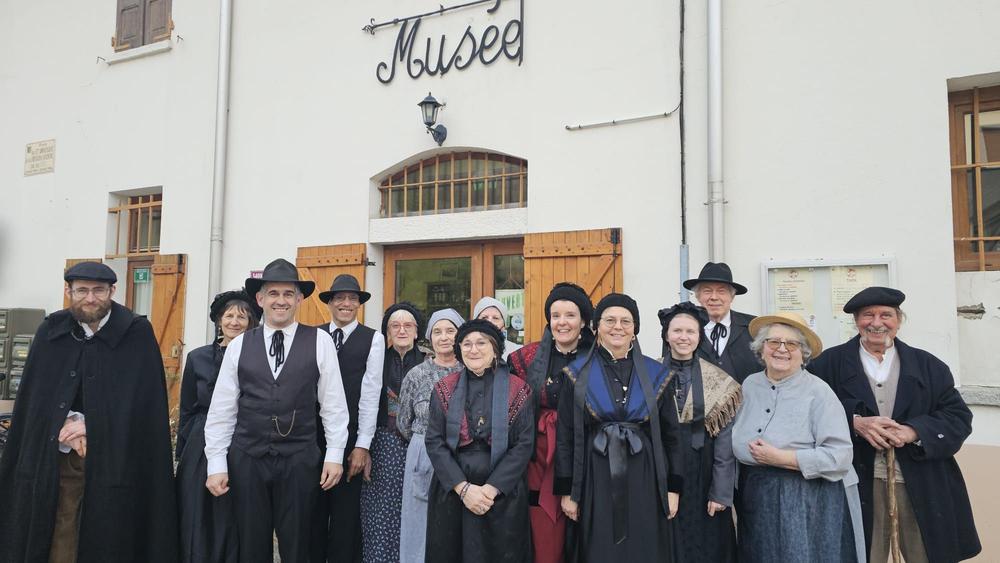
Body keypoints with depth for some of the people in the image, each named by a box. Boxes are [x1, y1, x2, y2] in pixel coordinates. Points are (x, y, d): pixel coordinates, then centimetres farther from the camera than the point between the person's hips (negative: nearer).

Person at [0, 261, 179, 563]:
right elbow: (35, 396, 7)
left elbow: (144, 397, -7)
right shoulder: (50, 331, 5)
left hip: (115, 457, -2)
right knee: (57, 538, 4)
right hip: (56, 456, 3)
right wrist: (67, 425, -7)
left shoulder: (137, 333, -6)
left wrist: (91, 425, -12)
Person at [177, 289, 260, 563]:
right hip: (201, 452, 2)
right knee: (197, 526, 8)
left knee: (235, 528, 7)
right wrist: (181, 454, 10)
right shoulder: (198, 358, 3)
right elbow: (187, 411, 10)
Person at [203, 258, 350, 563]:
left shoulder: (320, 342, -1)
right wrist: (216, 464, 2)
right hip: (246, 458, 2)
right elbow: (221, 409, 5)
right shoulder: (238, 345, 4)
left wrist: (335, 455, -3)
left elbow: (333, 403, 0)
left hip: (300, 460, -1)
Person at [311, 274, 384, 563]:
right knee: (313, 508, 11)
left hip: (350, 439, -2)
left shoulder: (373, 339, -2)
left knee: (346, 512, 8)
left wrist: (362, 445, -9)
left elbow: (370, 394, -6)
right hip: (313, 435, 2)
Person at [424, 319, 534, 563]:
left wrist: (492, 488, -14)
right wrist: (463, 487, -14)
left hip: (503, 493, -1)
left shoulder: (518, 390, -2)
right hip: (451, 492, 1)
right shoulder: (444, 389, 2)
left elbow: (524, 444, -6)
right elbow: (434, 442, -4)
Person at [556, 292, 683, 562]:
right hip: (596, 483, -1)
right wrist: (566, 490, -3)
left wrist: (674, 487, 1)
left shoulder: (655, 374, 2)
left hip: (644, 482, 1)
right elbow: (565, 435, 0)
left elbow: (671, 434, 5)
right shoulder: (579, 374, -1)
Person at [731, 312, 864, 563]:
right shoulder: (749, 385, 3)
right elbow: (738, 442, 12)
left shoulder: (818, 391, -12)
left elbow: (839, 456, -18)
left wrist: (779, 458, -19)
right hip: (754, 499, 5)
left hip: (807, 502, -5)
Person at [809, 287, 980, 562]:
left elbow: (958, 417, 3)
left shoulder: (928, 366, 8)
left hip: (922, 488, 2)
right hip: (857, 486, -2)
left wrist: (913, 432, -13)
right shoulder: (830, 363, 1)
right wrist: (854, 422, -19)